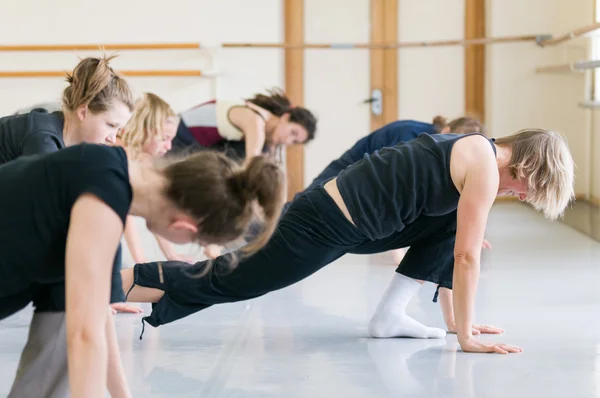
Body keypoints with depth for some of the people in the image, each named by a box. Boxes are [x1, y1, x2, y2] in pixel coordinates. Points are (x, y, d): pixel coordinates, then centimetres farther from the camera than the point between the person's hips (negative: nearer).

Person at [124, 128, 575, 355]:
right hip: (326, 227, -9)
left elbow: (453, 248, 23)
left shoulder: (473, 152, 16)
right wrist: (466, 335, -6)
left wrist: (457, 320, 24)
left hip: (351, 220, 9)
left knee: (451, 223, 13)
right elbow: (467, 257, -12)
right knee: (223, 281, -2)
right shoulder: (485, 168, -12)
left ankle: (392, 315, 11)